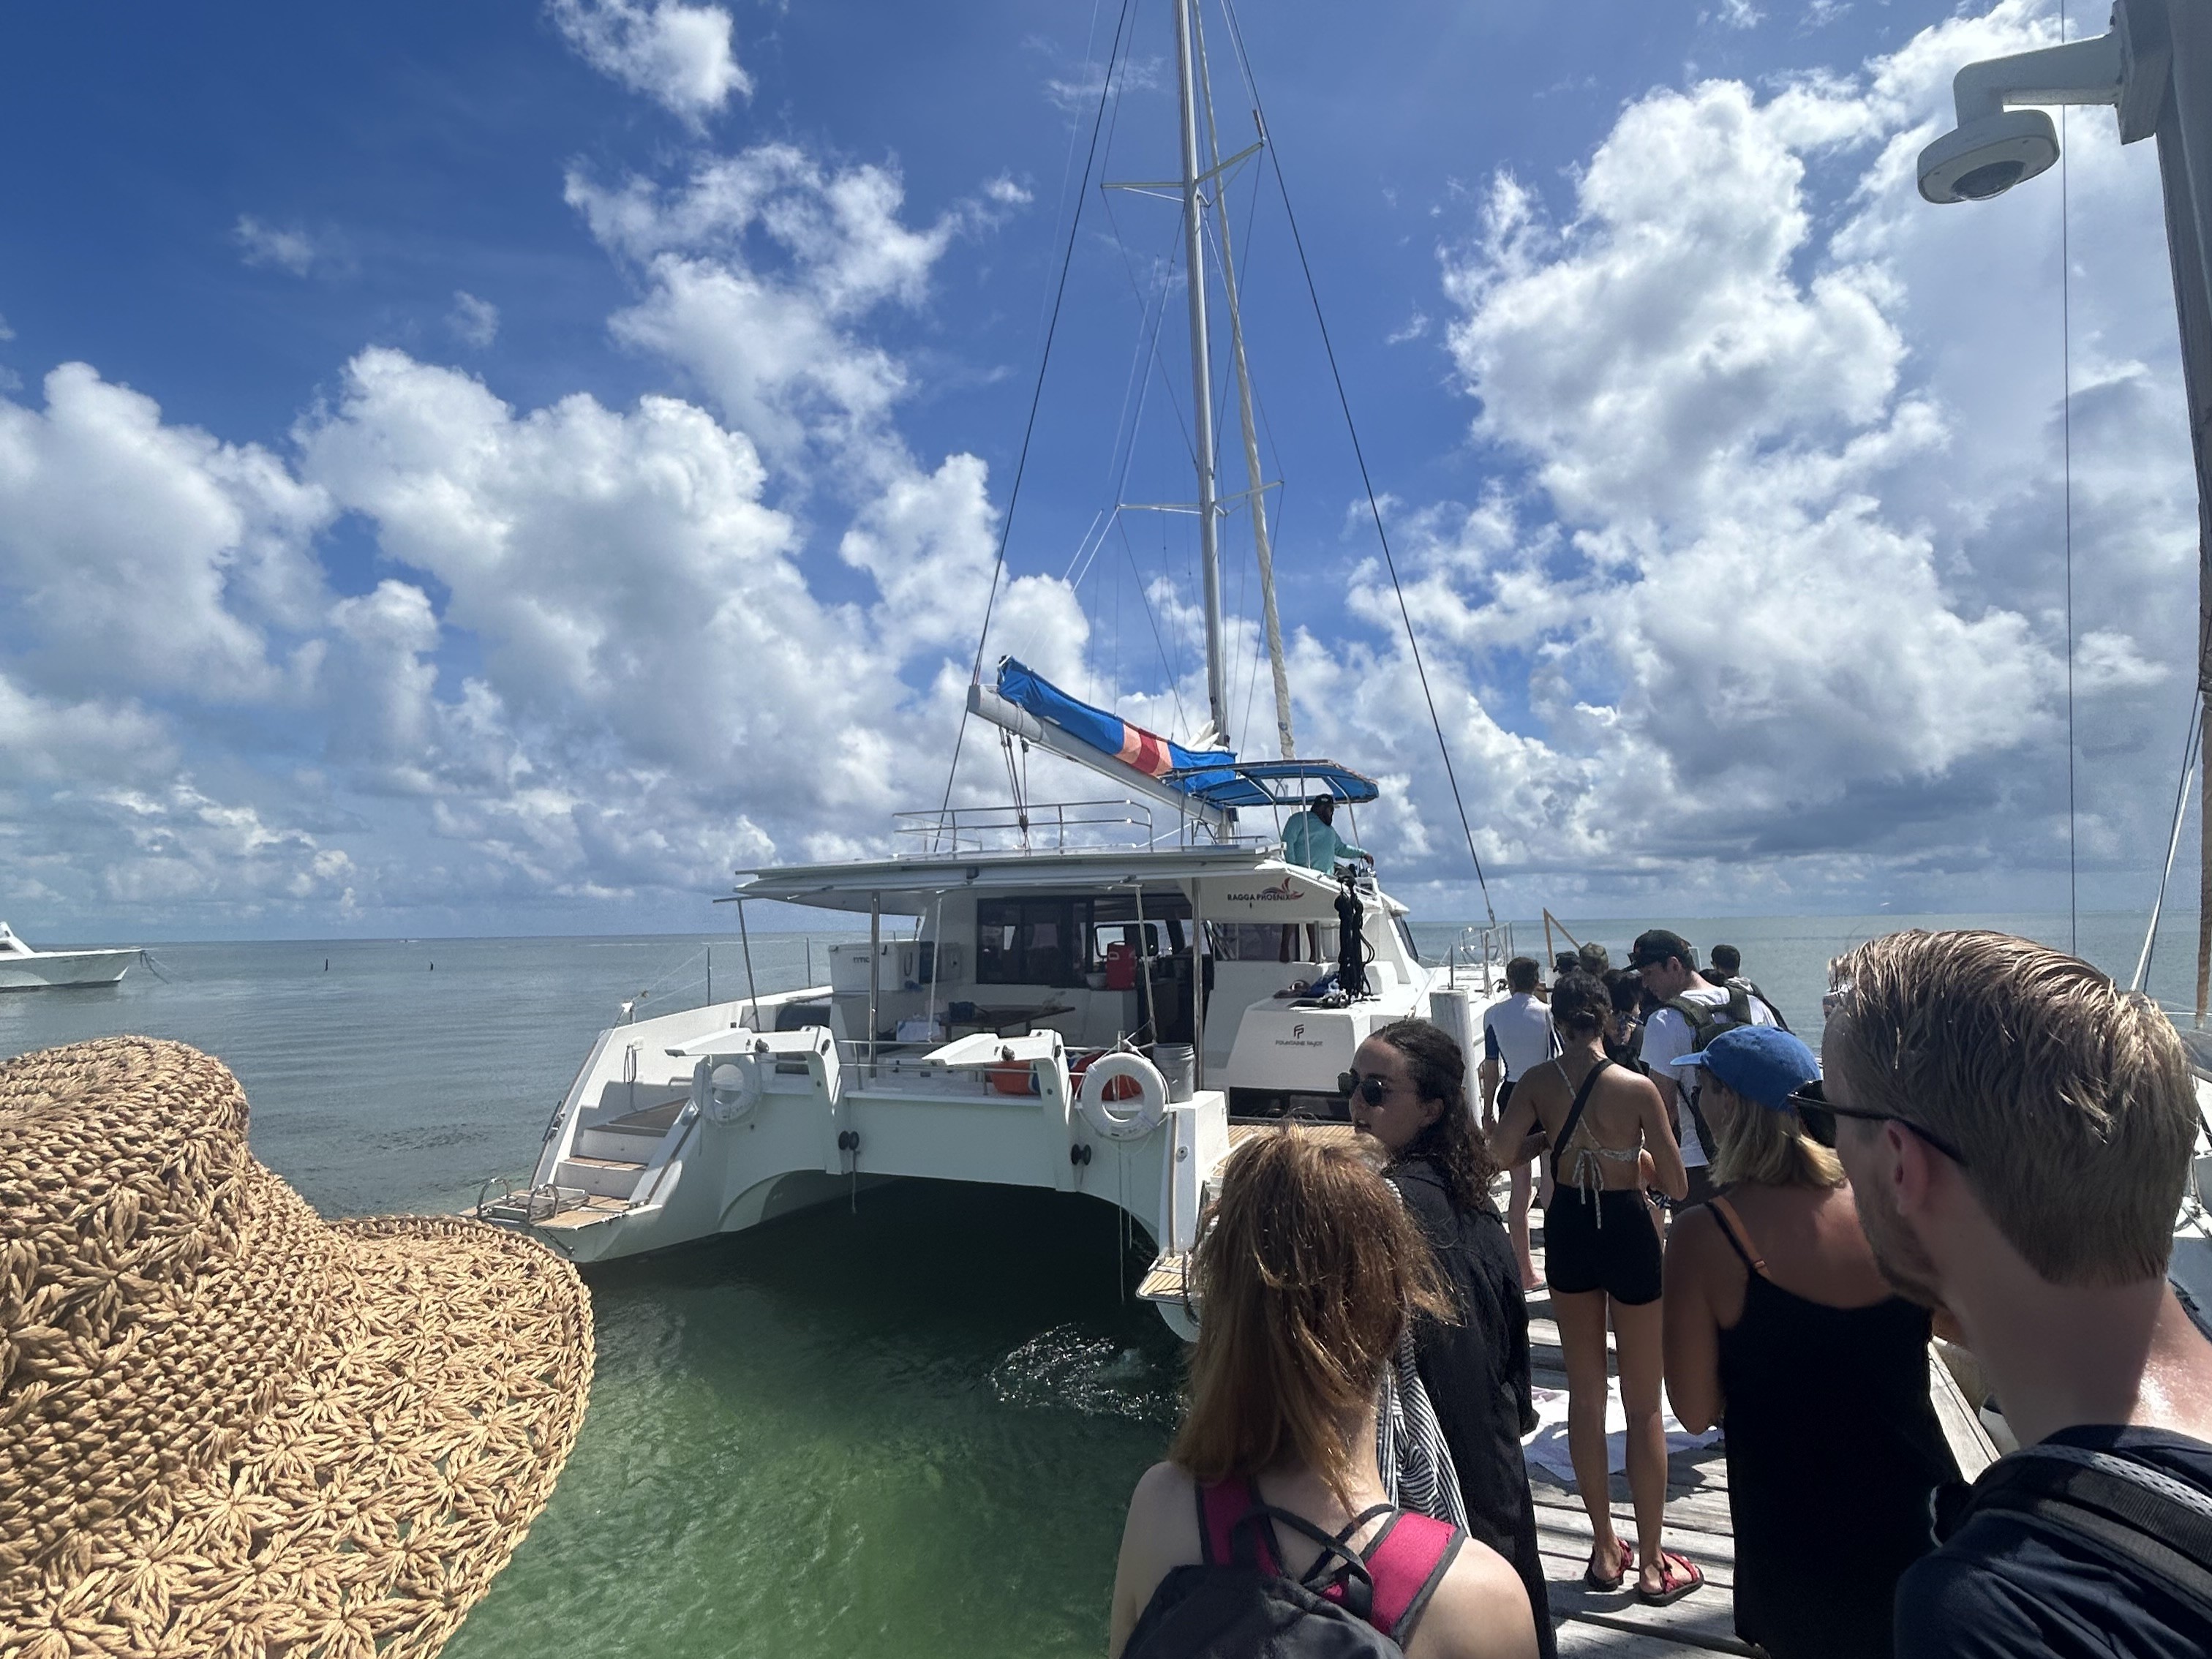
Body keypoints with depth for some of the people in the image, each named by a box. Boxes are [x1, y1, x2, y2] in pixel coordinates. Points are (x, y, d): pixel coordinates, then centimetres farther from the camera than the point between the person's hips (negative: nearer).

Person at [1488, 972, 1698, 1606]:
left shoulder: (1539, 1082, -10)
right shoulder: (1637, 1087, -17)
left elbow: (1500, 1149, -15)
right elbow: (1675, 1181, -11)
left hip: (1569, 1228, 3)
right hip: (1628, 1229, -3)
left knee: (1585, 1394, 18)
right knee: (1644, 1405, 13)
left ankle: (1606, 1551, 31)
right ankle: (1652, 1564, 25)